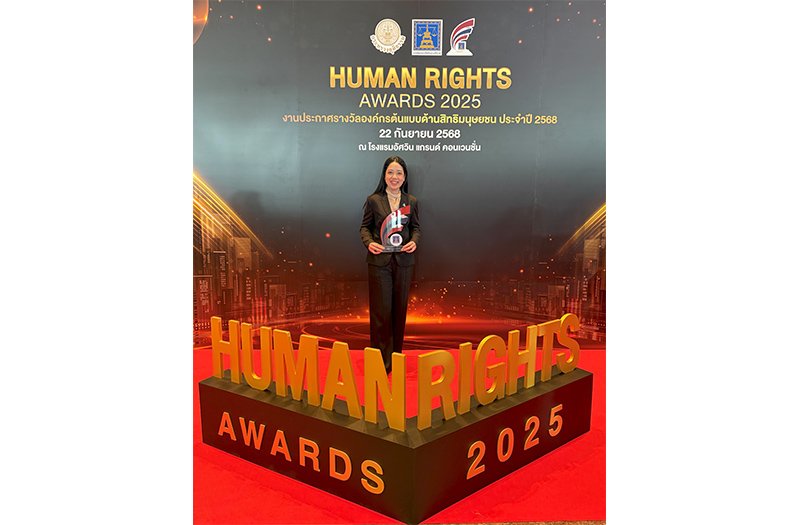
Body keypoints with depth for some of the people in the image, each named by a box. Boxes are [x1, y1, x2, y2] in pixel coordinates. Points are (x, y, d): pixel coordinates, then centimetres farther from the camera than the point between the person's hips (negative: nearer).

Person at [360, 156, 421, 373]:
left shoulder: (411, 201, 7)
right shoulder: (373, 200, 1)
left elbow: (416, 227, 12)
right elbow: (365, 226, 5)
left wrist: (414, 242, -8)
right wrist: (369, 242, -14)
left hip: (403, 261, 3)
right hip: (379, 260, -2)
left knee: (399, 309, 10)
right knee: (381, 310, -2)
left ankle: (396, 355, 23)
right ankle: (381, 360, 7)